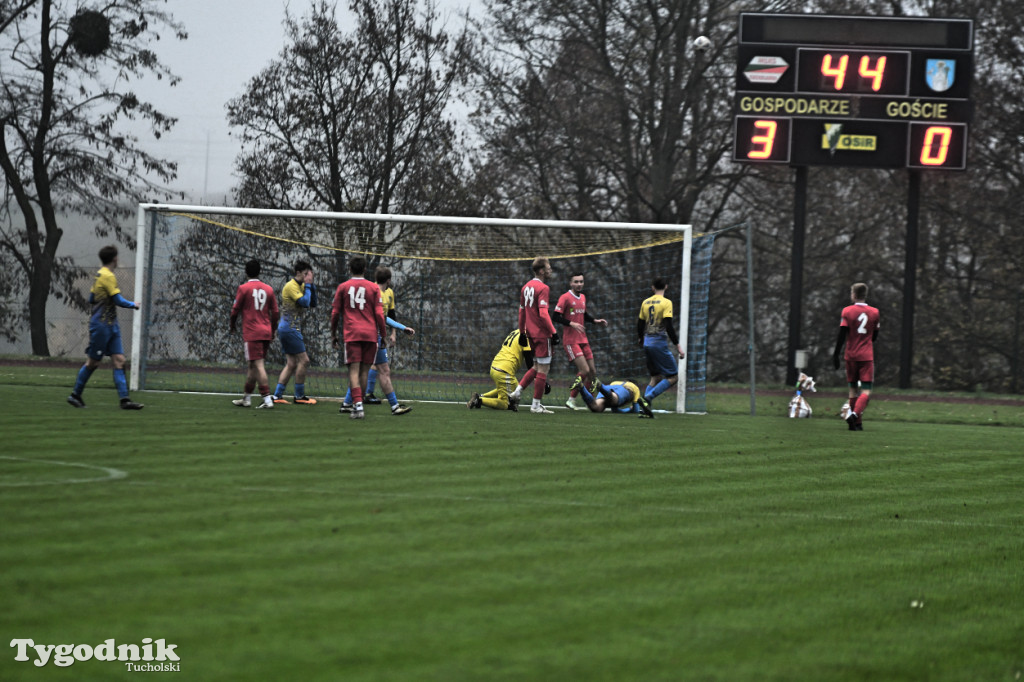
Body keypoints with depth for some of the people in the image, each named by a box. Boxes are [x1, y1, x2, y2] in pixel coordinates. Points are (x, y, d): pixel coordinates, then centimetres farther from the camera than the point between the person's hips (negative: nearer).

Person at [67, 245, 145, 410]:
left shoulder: (100, 275, 13)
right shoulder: (108, 277, -15)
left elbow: (91, 299, 20)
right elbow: (119, 300, -18)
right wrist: (133, 305, -3)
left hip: (111, 326, 9)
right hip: (101, 325, -9)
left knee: (119, 360, -1)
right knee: (93, 362, 1)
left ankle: (124, 399, -7)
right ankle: (75, 395, 13)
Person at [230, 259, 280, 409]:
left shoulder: (243, 288, -5)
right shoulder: (268, 289, 8)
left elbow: (235, 310, -1)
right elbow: (275, 313, 10)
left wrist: (232, 326, 17)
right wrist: (272, 332, 22)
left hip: (251, 333, -6)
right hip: (266, 332, 6)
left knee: (258, 365, -10)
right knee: (253, 365, 16)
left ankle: (267, 399, -19)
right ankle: (247, 398, 24)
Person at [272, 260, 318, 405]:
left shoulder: (300, 286, 15)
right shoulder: (291, 286, -13)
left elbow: (313, 303, 13)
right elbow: (305, 302, -22)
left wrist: (311, 285, 4)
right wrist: (307, 285, -12)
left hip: (289, 329, 10)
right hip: (290, 329, -10)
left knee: (291, 364, 7)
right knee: (303, 360, -8)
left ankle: (277, 395, 5)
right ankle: (299, 396, -3)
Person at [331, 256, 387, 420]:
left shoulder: (343, 287, 6)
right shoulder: (373, 288, 5)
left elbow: (335, 313, 6)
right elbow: (379, 314, 2)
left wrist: (333, 334, 16)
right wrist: (383, 335, 10)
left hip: (351, 334, -1)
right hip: (370, 333, 1)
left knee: (354, 370, -6)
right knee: (364, 371, 8)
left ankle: (358, 406, -21)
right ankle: (357, 405, 12)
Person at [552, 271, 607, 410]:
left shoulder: (583, 297, 13)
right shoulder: (565, 297, -10)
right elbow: (555, 317, -14)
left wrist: (595, 320, 11)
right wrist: (571, 323, -24)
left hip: (583, 340, 8)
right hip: (570, 340, -8)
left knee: (592, 371, 6)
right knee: (584, 370, -16)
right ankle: (571, 400, -6)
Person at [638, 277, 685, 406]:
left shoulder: (645, 303, 10)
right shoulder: (666, 303, -9)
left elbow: (640, 325, 16)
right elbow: (668, 326, -16)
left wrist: (642, 342, 32)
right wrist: (678, 345, -12)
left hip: (647, 342, 7)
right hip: (660, 343, -7)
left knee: (656, 377, 14)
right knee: (673, 377, -1)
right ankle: (648, 397, -17)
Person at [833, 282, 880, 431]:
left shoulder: (847, 311, -2)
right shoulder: (874, 312, 4)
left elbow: (842, 335, -6)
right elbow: (874, 336, 12)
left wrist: (836, 354, -1)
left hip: (851, 356, 0)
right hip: (867, 356, 0)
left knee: (853, 389, 11)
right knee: (866, 390, -3)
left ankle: (857, 423, 11)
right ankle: (855, 413, -28)